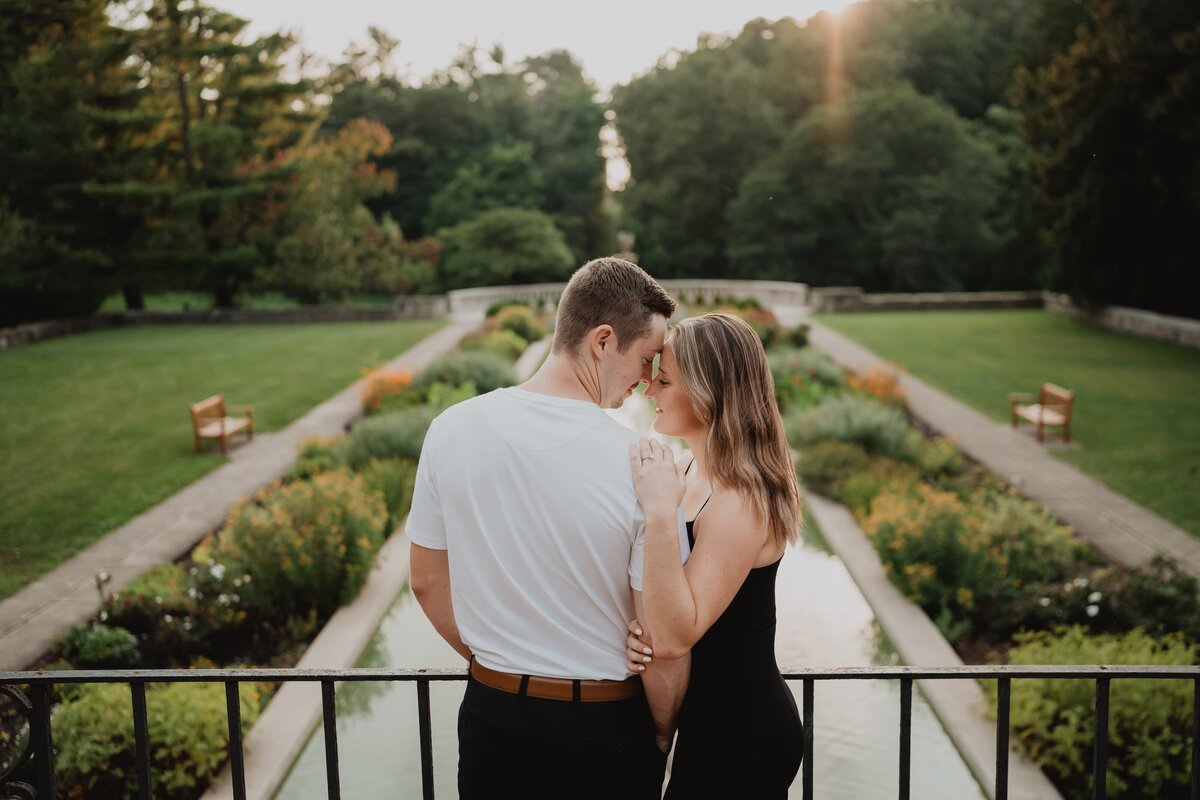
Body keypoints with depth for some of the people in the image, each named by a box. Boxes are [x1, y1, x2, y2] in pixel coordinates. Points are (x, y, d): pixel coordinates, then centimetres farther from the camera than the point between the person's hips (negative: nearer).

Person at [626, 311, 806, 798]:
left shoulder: (740, 501, -25)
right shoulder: (693, 473, 2)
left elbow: (675, 636, -28)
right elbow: (660, 604, 9)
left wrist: (659, 514, -35)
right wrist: (635, 627, -12)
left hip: (741, 740, -8)